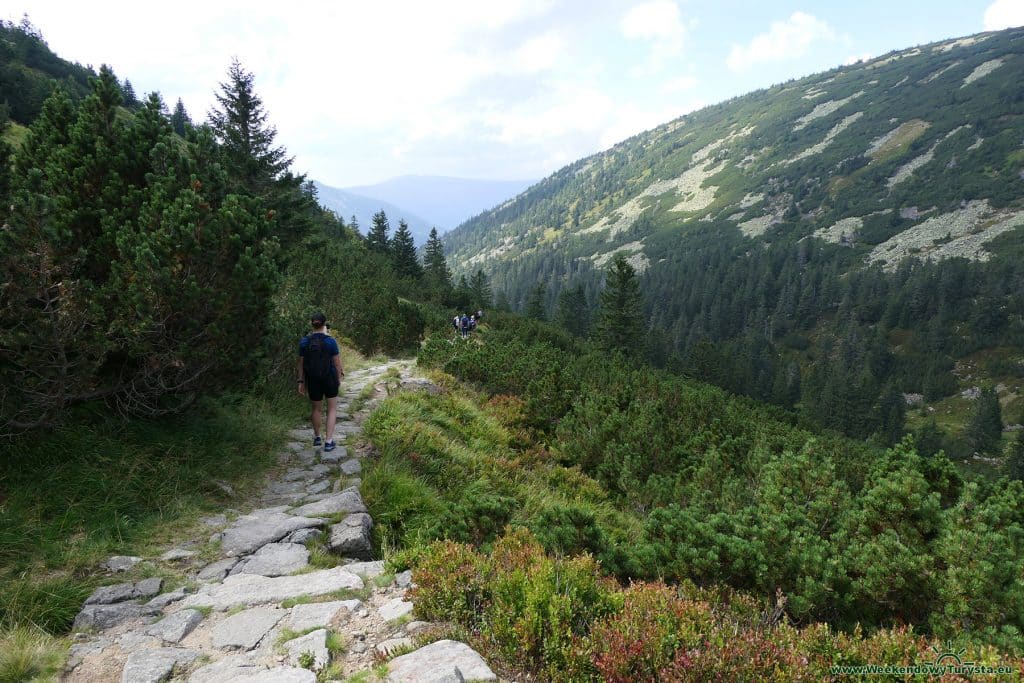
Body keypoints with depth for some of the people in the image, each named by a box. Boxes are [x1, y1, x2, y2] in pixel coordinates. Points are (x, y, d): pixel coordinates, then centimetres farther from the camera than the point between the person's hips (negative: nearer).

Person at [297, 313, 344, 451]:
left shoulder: (304, 341, -5)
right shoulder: (330, 341, -12)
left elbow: (301, 363, -1)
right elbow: (337, 362, -8)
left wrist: (301, 381, 7)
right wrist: (339, 377, 8)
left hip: (312, 380, 3)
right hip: (329, 378, -2)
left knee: (316, 409, 20)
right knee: (332, 409, 10)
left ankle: (317, 437, 35)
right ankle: (329, 441, 3)